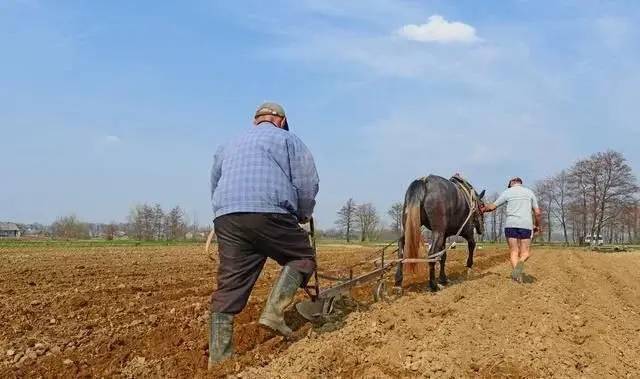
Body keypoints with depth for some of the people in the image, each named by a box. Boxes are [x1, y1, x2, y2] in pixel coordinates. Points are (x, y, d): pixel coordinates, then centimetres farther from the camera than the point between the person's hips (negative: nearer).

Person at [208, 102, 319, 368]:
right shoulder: (287, 139, 16)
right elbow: (307, 183, 7)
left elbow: (215, 186, 31)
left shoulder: (229, 146, 32)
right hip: (268, 214, -5)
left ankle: (218, 357, 6)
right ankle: (273, 312, -3)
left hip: (225, 217, 5)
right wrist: (304, 215, 22)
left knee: (229, 289, 6)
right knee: (302, 257, 14)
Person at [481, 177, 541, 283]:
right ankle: (520, 262, -26)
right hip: (526, 225, 0)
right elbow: (537, 212, 9)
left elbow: (492, 207, 10)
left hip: (511, 225, 0)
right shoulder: (530, 192, 13)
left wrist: (483, 209, 29)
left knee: (514, 252, 6)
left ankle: (517, 277, -8)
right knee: (525, 252, 8)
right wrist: (537, 226, 23)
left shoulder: (508, 192, 9)